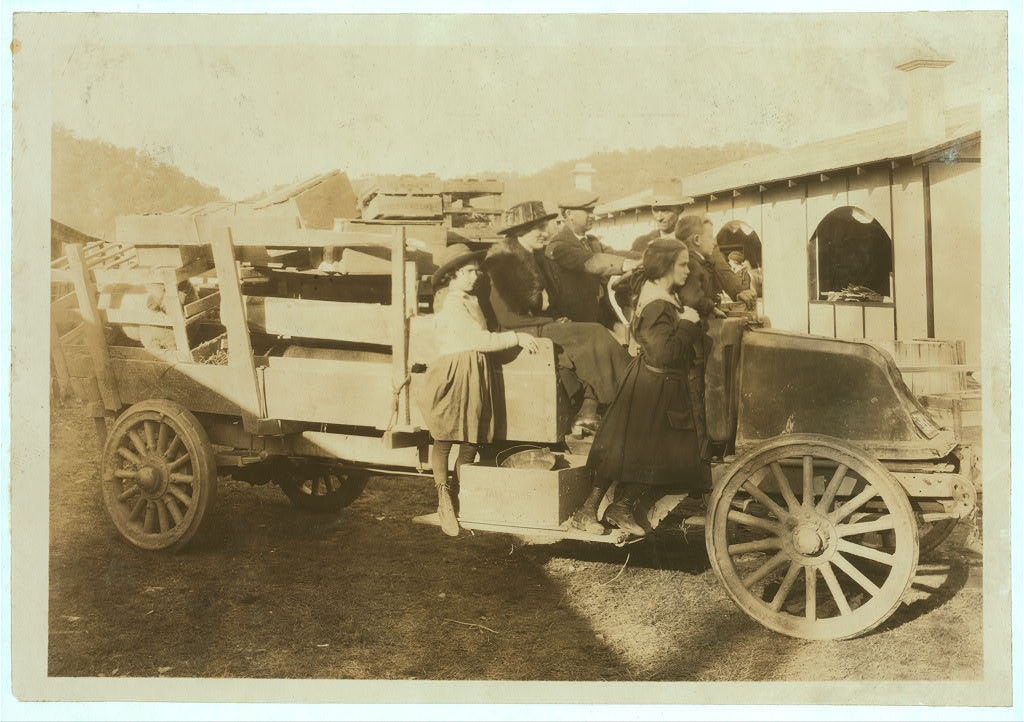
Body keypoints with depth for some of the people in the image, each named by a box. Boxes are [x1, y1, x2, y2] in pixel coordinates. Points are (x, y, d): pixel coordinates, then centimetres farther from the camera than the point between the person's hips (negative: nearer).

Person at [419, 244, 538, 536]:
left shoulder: (471, 301, 19)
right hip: (453, 375, -8)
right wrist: (516, 338, -7)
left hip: (476, 376, 9)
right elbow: (482, 340, -15)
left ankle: (458, 498, 16)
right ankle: (444, 502, 3)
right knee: (444, 439, -2)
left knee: (471, 440, 7)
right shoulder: (451, 306, -11)